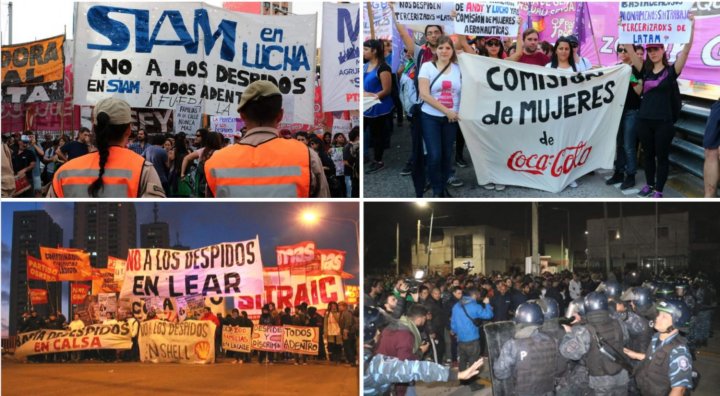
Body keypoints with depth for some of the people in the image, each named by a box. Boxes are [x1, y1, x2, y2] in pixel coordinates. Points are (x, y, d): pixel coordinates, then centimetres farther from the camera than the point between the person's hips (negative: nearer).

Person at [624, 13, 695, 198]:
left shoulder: (671, 70, -3)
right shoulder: (645, 70, 6)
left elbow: (686, 49, -14)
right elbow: (629, 49, 1)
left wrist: (691, 26, -21)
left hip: (664, 122, -4)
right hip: (644, 120, 4)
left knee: (662, 156, 5)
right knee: (648, 154, 16)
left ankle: (658, 190, 12)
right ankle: (649, 184, 30)